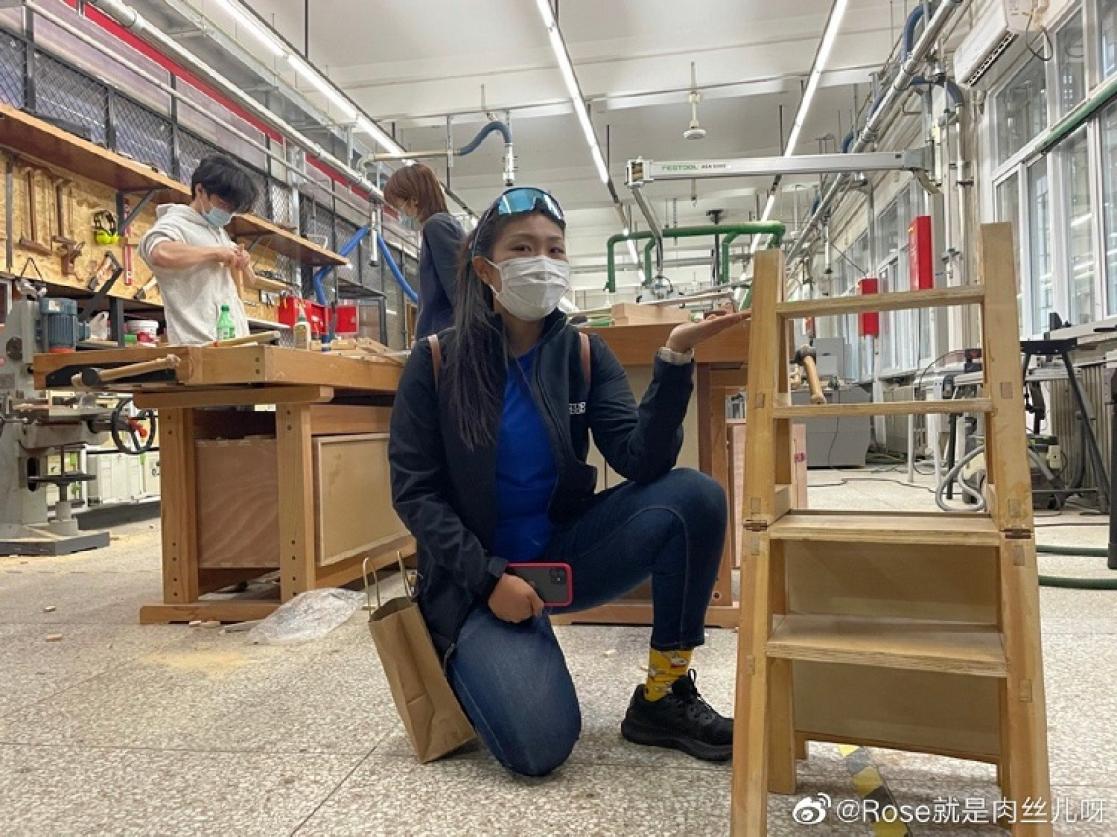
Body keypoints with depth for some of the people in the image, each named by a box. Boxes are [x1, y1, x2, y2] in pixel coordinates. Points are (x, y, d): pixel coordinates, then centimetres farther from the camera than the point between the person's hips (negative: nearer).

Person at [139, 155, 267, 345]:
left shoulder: (221, 233, 24)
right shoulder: (174, 223, -2)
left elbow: (250, 282, 32)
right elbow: (160, 253, -27)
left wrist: (244, 265, 8)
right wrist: (216, 252, -14)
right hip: (201, 344, -8)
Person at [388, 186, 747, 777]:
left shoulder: (583, 354, -2)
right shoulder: (436, 362, -8)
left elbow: (641, 462, -14)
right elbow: (414, 491, -9)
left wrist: (675, 359, -27)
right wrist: (488, 577, -19)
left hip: (564, 550, 4)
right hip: (476, 574, -3)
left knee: (694, 497, -21)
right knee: (538, 746, -24)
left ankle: (664, 698, -6)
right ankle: (472, 662, 12)